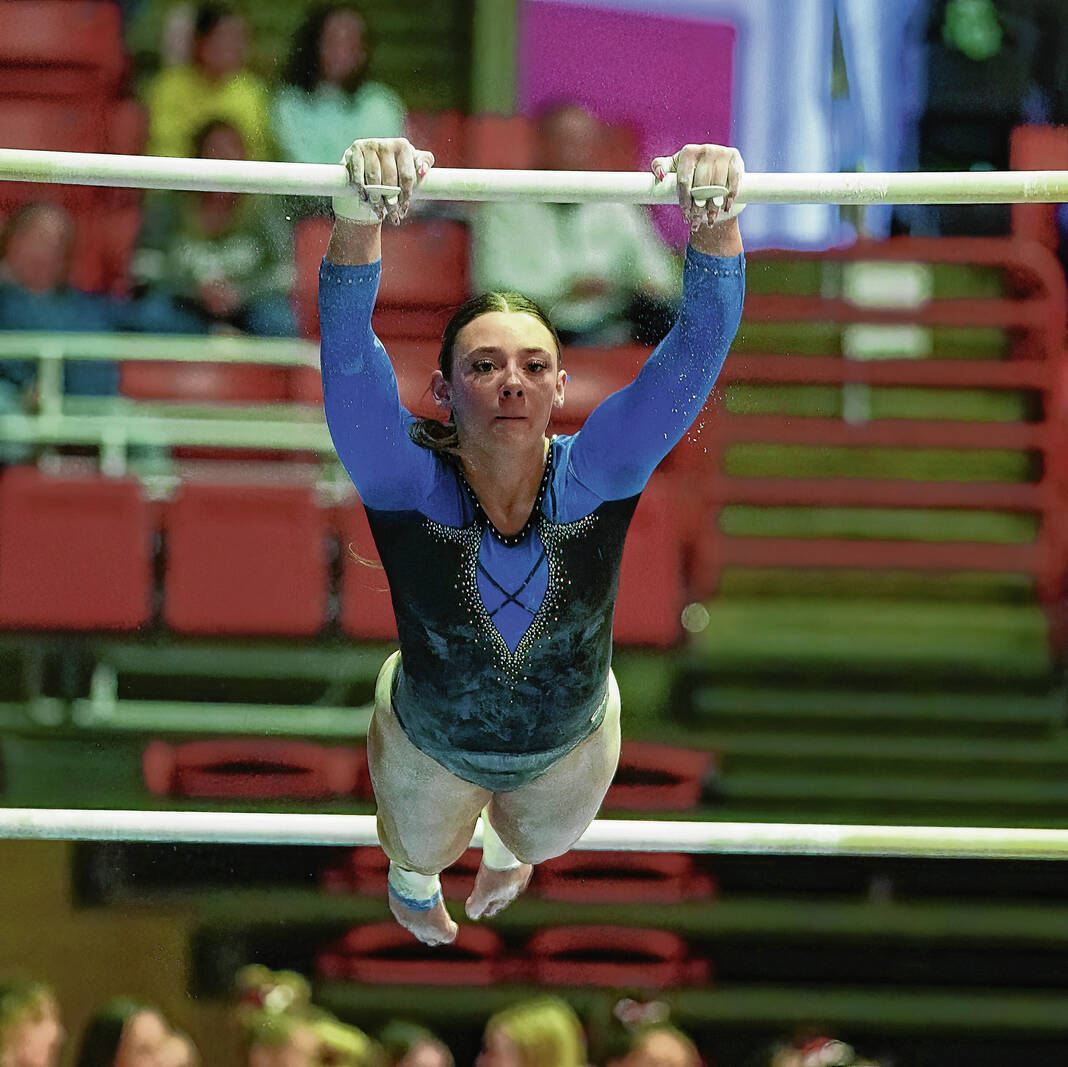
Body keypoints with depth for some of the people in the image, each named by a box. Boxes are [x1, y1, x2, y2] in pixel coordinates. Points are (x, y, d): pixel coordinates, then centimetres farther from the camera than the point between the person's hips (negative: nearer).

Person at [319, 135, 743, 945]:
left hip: (571, 747, 2)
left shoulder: (595, 480, -34)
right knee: (422, 848, 34)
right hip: (431, 748, -1)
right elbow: (347, 349, -54)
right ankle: (415, 882, 70)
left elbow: (700, 345, -45)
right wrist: (359, 218, -74)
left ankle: (507, 849, 73)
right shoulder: (409, 484, -37)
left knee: (541, 839, 37)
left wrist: (715, 221, -65)